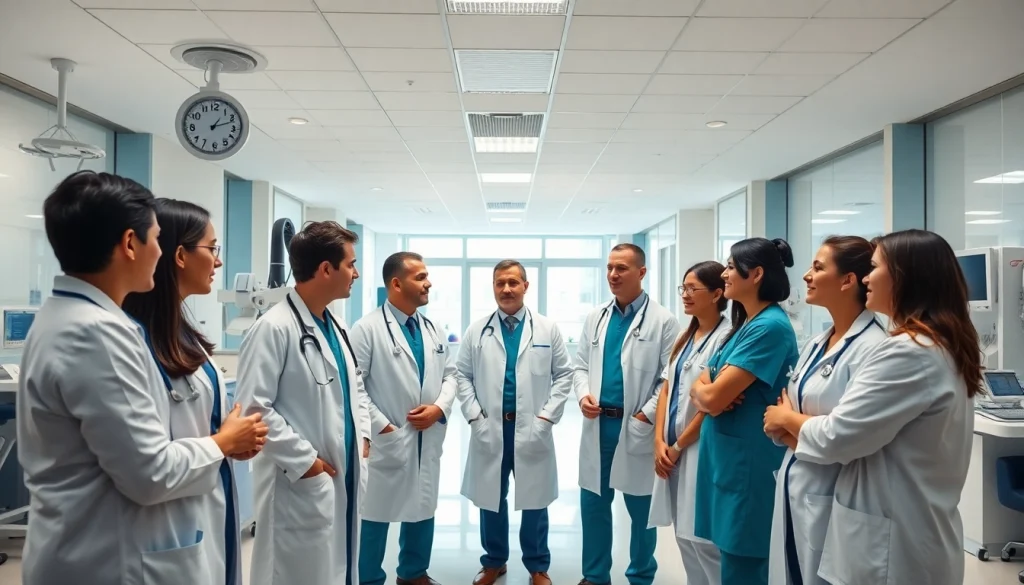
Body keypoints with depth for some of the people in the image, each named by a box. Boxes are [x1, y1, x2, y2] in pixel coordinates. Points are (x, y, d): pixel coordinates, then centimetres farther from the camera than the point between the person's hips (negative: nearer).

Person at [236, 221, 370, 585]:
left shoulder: (337, 327, 10)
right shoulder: (274, 328, -18)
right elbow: (253, 408, -22)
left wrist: (362, 432, 8)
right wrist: (303, 460, -18)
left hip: (344, 477, 8)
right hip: (302, 484, -8)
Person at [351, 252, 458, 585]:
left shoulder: (433, 330, 7)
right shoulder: (367, 329, -12)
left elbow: (450, 374, 10)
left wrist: (439, 407, -8)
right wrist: (380, 426, -16)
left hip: (428, 440, 6)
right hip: (387, 440, -6)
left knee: (423, 509, 19)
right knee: (376, 513, 9)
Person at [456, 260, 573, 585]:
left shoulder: (548, 329, 1)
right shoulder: (476, 332, 3)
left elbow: (564, 375, 2)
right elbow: (463, 377, 5)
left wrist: (546, 416, -7)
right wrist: (474, 417, -5)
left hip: (532, 429, -1)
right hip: (489, 429, 1)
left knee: (535, 500, 10)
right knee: (491, 498, 12)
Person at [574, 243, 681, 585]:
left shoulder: (663, 321, -5)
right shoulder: (595, 318, 9)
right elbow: (581, 365, 13)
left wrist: (645, 416, -14)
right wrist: (584, 394, -6)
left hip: (637, 428, -4)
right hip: (598, 425, 4)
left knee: (641, 510, 10)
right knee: (593, 505, 12)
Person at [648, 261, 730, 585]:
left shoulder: (726, 338, -14)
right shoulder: (685, 337, 12)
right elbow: (666, 389, 10)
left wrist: (679, 445, -8)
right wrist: (659, 441, 0)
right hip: (671, 448, 8)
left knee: (703, 538, 0)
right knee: (685, 535, 15)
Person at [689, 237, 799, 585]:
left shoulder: (770, 326, -18)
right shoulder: (743, 324, 12)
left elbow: (713, 397, -22)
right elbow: (700, 389, 11)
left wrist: (707, 391, 0)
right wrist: (708, 393, -11)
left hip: (748, 463, -9)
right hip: (725, 458, 9)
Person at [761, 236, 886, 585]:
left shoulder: (871, 347, -17)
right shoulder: (816, 345, 9)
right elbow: (784, 410, 14)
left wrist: (787, 420, -10)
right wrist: (780, 428, -9)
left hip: (830, 498, -8)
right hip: (793, 486, 8)